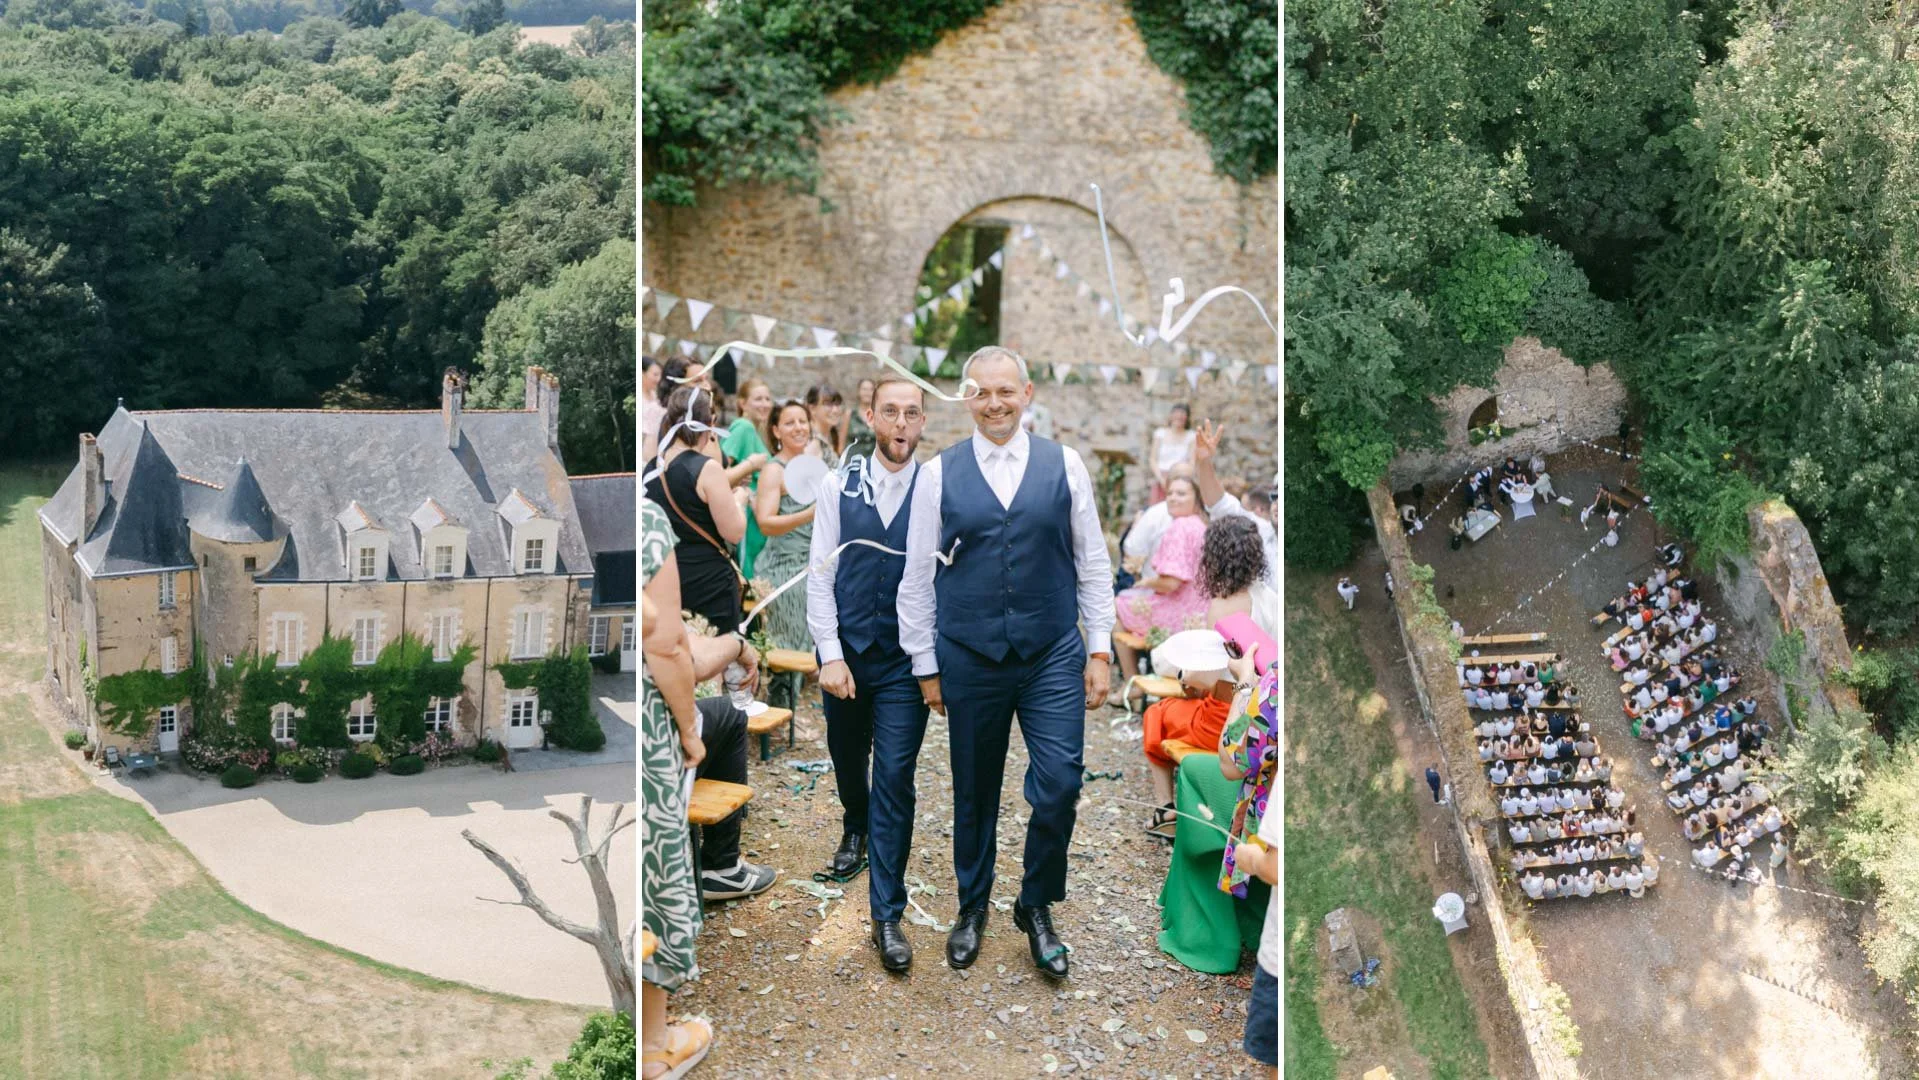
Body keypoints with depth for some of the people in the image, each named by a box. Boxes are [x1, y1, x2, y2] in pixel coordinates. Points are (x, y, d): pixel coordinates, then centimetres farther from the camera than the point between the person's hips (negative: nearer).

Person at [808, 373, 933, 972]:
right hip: (846, 654, 3)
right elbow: (820, 575, -2)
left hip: (905, 662, -2)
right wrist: (830, 655, -9)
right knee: (847, 759, 22)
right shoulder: (840, 488, -2)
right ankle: (855, 829, 54)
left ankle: (887, 915, 5)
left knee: (895, 783, -4)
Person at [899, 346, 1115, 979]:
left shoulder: (1064, 465, 3)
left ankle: (1036, 909, 17)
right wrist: (925, 665, 3)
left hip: (1053, 655, 0)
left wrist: (1100, 650, 2)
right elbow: (917, 575, 4)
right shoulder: (939, 474, 1)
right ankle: (973, 908, 32)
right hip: (969, 658, 0)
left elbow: (1093, 564, 6)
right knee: (974, 794, 11)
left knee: (1059, 786, -6)